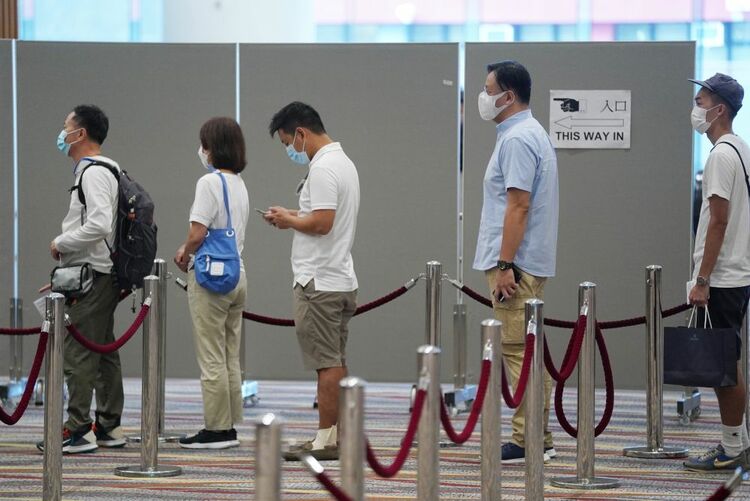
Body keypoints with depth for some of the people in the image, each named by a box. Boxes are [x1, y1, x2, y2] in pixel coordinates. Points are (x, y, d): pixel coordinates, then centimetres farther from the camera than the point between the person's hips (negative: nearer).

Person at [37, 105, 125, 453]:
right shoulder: (102, 170, 18)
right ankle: (109, 427, 19)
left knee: (77, 354, -9)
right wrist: (66, 272, 18)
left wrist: (60, 243, -15)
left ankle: (78, 430, -9)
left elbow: (98, 225, -27)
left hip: (91, 277, -11)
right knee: (104, 353, 13)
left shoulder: (93, 173, -15)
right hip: (102, 276, 11)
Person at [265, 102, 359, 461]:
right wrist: (294, 215, 14)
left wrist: (288, 220, -9)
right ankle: (338, 436, 16)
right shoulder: (343, 162, 16)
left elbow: (322, 223, -26)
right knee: (336, 363, 12)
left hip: (319, 283, -11)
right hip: (341, 280, 11)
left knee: (327, 363, -8)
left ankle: (326, 440, -6)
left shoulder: (322, 169, -18)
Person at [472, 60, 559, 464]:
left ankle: (528, 441, -7)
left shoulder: (517, 139, -16)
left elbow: (518, 206, -22)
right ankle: (537, 439, 15)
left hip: (516, 263, -11)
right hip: (530, 262, 11)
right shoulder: (530, 133, 17)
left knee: (519, 351, -8)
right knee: (527, 351, 12)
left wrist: (505, 265, -23)